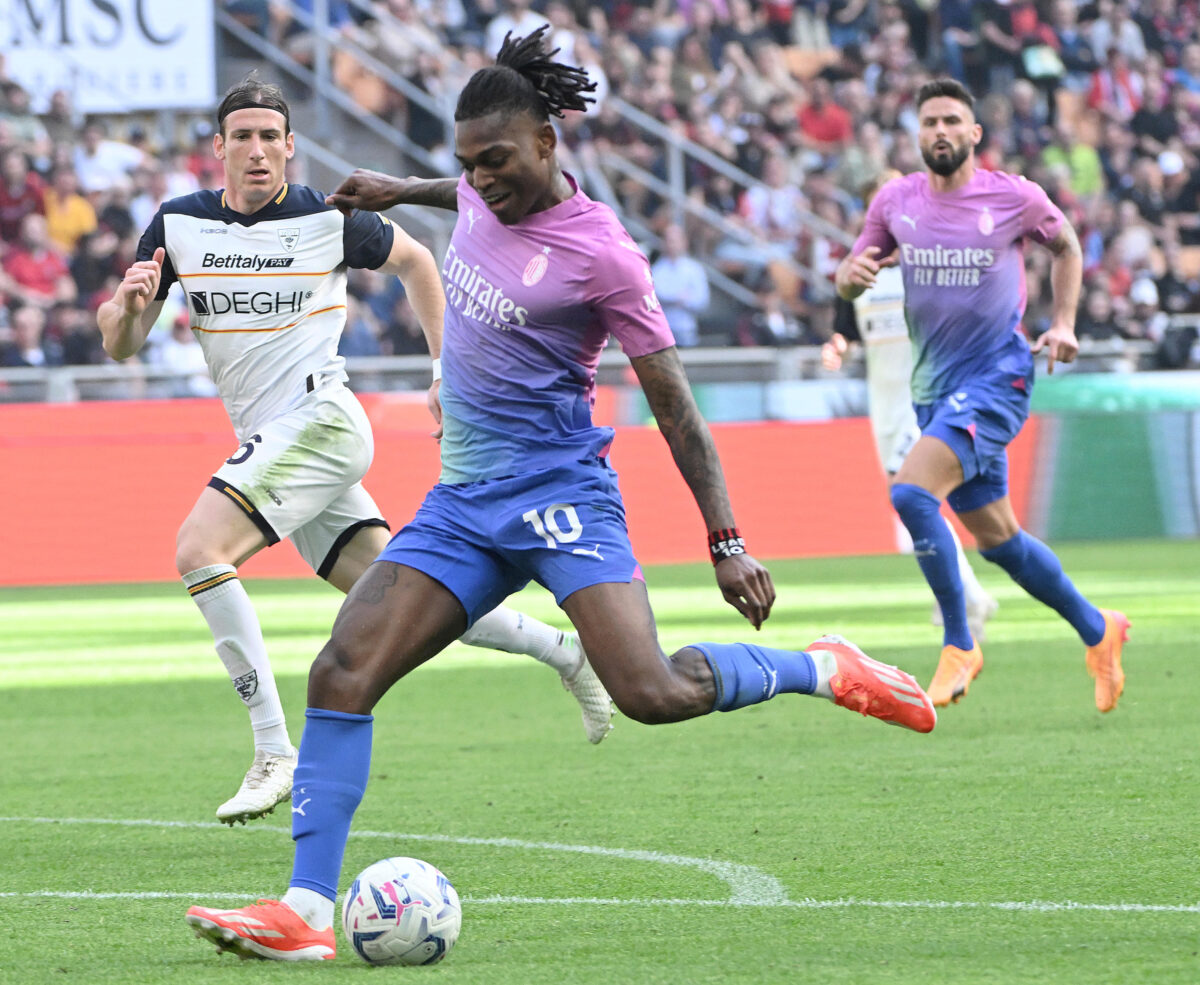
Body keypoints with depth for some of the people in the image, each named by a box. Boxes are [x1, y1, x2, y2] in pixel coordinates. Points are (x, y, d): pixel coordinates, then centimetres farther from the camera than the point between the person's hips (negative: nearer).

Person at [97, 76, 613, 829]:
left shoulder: (328, 221, -5)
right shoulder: (176, 225, 5)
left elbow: (415, 261, 14)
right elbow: (121, 346, 6)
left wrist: (448, 371, 12)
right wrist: (130, 302, -17)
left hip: (319, 420, -6)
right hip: (269, 441, 6)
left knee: (200, 551, -23)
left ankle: (275, 753, -20)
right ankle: (564, 651, 21)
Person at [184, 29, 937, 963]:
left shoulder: (600, 253, -14)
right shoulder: (483, 194, 5)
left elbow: (673, 404, -10)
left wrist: (728, 543, -12)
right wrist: (402, 189, 41)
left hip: (559, 493, -7)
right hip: (463, 500, 7)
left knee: (653, 694, -23)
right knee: (341, 673, -11)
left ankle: (824, 668, 4)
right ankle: (306, 912, -14)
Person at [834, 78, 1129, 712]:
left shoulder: (1015, 198, -6)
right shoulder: (895, 202, 2)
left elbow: (1065, 246, 13)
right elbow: (849, 280, 10)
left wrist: (1063, 323, 2)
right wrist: (854, 274, -14)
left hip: (998, 375, -5)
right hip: (934, 388, 6)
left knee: (911, 493, -25)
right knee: (997, 539, 12)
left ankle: (958, 647, -14)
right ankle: (1097, 630, 32)